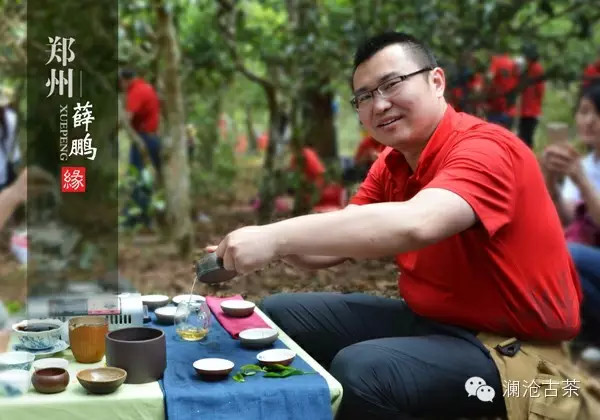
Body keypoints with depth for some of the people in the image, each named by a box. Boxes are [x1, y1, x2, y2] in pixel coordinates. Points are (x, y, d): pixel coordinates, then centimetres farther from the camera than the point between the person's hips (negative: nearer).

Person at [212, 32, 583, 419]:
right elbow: (338, 245, 1)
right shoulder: (390, 165, 6)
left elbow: (415, 225, -39)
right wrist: (276, 244, -21)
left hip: (507, 345, -8)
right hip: (427, 318, 8)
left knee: (360, 371, -33)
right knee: (279, 315, 5)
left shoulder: (484, 149, -21)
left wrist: (278, 236, -39)